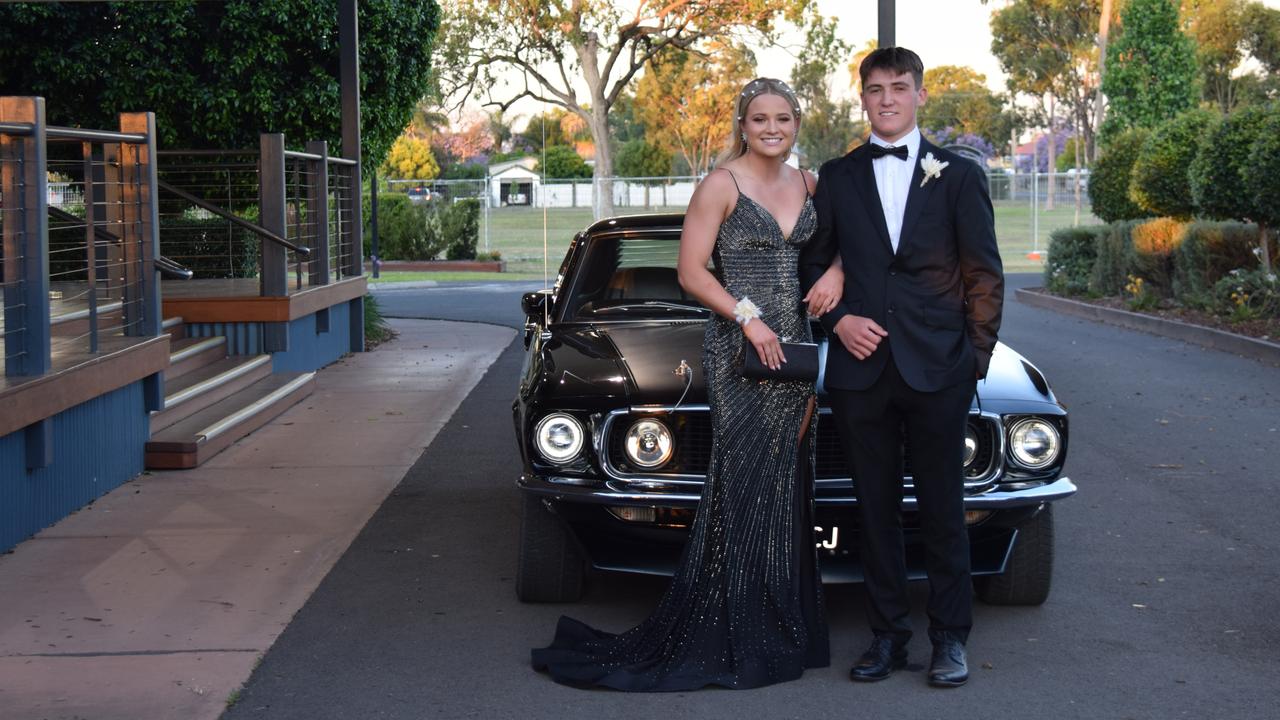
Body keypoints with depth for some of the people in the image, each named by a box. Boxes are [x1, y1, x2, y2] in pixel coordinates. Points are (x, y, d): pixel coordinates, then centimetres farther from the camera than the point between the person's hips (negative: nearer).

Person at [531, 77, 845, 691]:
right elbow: (690, 272, -8)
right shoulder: (722, 185, -5)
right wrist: (748, 318, -17)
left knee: (784, 488, 9)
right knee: (743, 487, -6)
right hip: (737, 353, -6)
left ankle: (780, 631, 17)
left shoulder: (806, 184, 12)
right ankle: (731, 641, 1)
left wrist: (835, 270, -3)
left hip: (793, 346, 6)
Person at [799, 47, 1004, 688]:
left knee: (942, 509, 3)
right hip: (861, 369, 2)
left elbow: (984, 274, 5)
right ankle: (888, 635, 17)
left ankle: (950, 637, 14)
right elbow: (811, 264, 13)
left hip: (937, 370, -2)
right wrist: (838, 319, -4)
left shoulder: (958, 175, 5)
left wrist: (975, 357, -2)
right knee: (875, 509, 7)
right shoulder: (837, 178, 10)